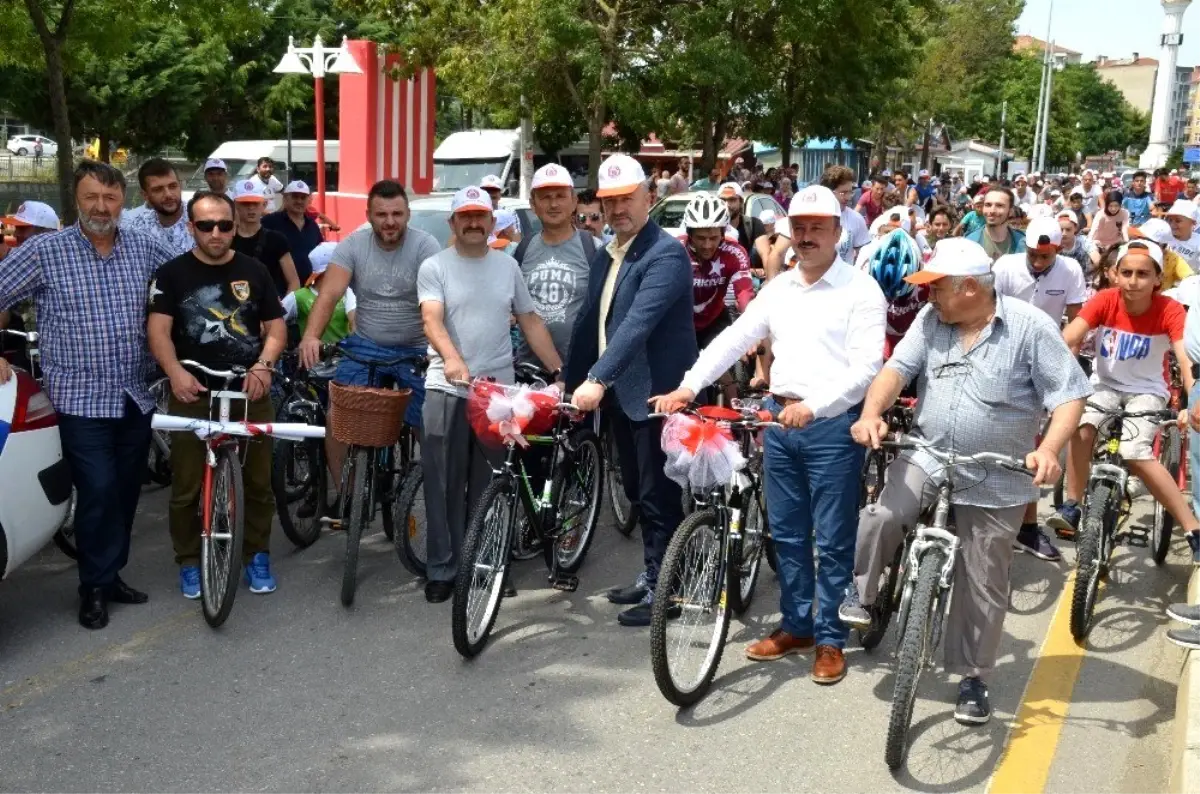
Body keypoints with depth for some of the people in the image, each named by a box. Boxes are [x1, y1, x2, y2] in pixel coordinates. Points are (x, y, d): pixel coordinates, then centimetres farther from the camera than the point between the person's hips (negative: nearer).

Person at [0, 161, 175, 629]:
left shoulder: (143, 247, 4)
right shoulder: (44, 250, -5)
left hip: (136, 396, 4)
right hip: (82, 398, -4)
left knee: (126, 491, 12)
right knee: (98, 492, -9)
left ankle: (112, 573, 27)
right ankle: (95, 587, 7)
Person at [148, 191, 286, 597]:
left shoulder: (253, 271, 9)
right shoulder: (172, 274, 3)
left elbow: (276, 326, 8)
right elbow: (158, 328, -7)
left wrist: (264, 365, -11)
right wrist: (175, 372, -25)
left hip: (250, 391, 2)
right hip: (193, 393, -1)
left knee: (258, 482, 6)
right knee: (187, 487, 2)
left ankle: (257, 556, 20)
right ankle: (189, 562, 17)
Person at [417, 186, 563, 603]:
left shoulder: (507, 265, 10)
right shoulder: (435, 267, -1)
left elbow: (530, 321, 13)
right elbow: (432, 319, -16)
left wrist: (559, 371, 5)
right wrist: (451, 358, -36)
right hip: (447, 389, -2)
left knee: (490, 487, 9)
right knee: (445, 487, 1)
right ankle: (441, 570, 9)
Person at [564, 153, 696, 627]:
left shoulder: (665, 255, -16)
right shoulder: (605, 256, 12)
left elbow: (638, 323, -28)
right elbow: (591, 321, 16)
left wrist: (597, 379, -35)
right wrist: (571, 382, 14)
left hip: (657, 394, -9)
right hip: (620, 393, 9)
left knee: (658, 496, 1)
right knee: (638, 493, 18)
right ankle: (650, 577, 32)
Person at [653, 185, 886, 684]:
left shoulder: (860, 290, -6)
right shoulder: (778, 288, 11)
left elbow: (866, 366, -15)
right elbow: (733, 340, 6)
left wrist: (814, 406, -26)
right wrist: (688, 386, -6)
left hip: (833, 424, -6)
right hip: (779, 419, 6)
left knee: (832, 540, 3)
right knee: (786, 533, 14)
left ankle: (830, 638, 16)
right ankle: (796, 625, 27)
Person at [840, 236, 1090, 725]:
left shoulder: (1029, 326, -11)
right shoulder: (932, 319, 1)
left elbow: (1069, 394, -11)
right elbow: (897, 368, -5)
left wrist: (1049, 450, -27)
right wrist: (872, 413, -24)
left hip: (995, 481, -2)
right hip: (926, 456, 2)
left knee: (983, 586, 6)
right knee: (881, 517, -26)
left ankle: (972, 679, 22)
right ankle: (861, 593, 0)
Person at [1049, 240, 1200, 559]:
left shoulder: (1170, 310, -20)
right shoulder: (1105, 300, -16)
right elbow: (1067, 339, -26)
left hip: (1147, 391, -2)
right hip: (1105, 384, 2)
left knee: (1135, 453, -25)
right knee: (1081, 427, -28)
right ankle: (1072, 508, -10)